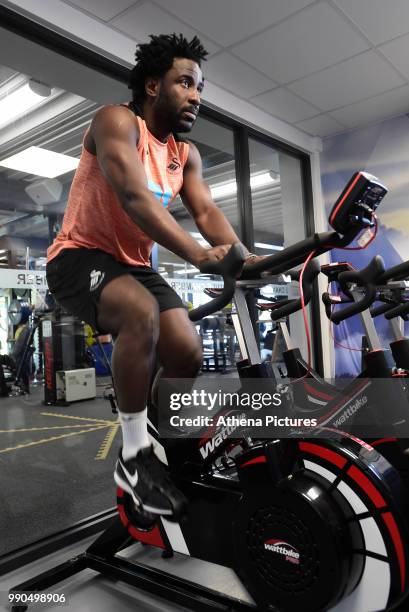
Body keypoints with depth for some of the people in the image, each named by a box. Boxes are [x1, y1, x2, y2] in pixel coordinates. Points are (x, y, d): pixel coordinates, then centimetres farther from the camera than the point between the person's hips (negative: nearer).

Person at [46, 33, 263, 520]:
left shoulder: (186, 154, 9)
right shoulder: (117, 121, -13)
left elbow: (206, 211, -6)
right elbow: (133, 196, -31)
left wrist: (243, 257, -26)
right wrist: (197, 253, -44)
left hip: (133, 264, 7)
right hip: (80, 257, -6)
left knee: (188, 353, -11)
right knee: (142, 313, -36)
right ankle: (133, 457, -20)